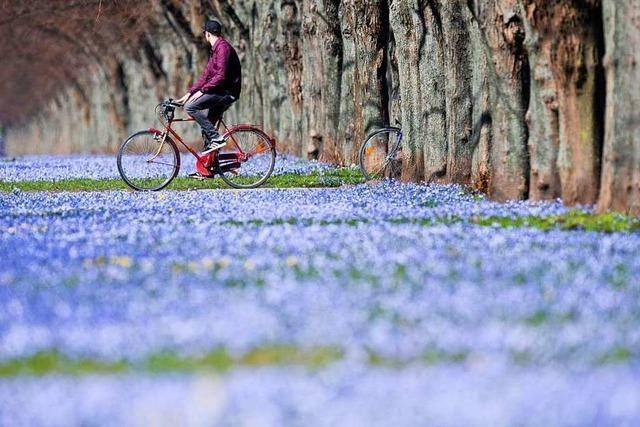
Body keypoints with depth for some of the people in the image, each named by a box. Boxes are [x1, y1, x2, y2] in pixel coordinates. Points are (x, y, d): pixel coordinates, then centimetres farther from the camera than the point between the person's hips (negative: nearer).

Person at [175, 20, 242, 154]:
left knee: (190, 106, -19)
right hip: (221, 92, 10)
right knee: (205, 123, 10)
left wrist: (202, 90, -20)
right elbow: (205, 76, 19)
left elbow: (221, 76, -21)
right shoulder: (215, 49, 20)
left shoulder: (223, 47, -12)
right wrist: (189, 93, 12)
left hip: (226, 92, -10)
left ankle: (215, 138, -19)